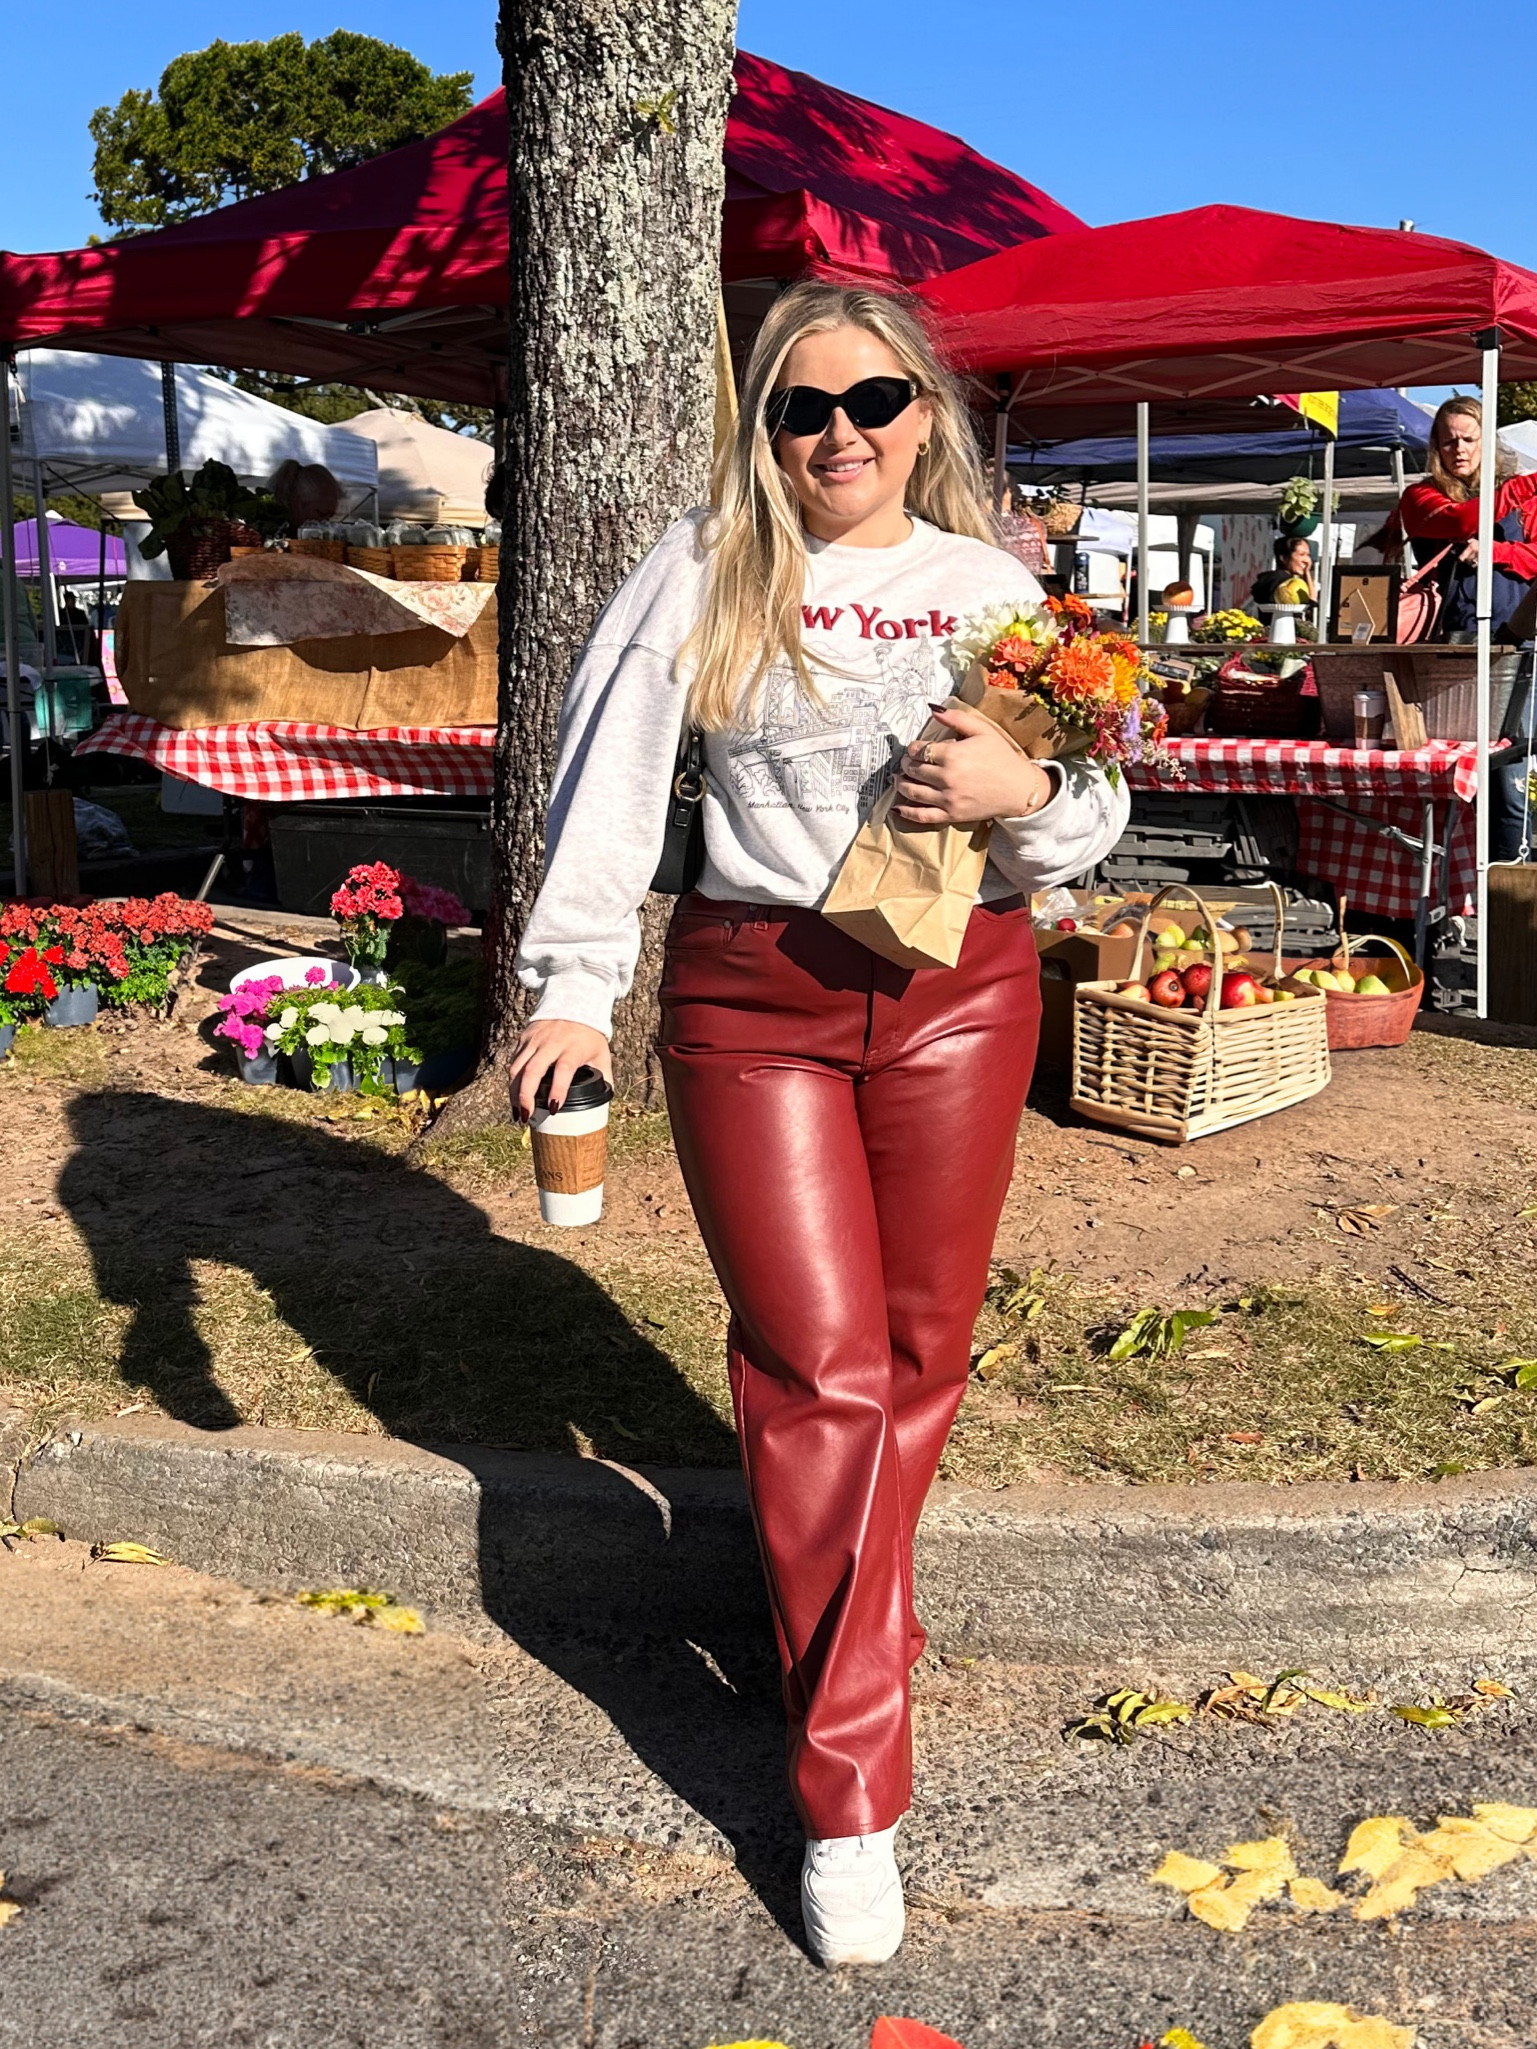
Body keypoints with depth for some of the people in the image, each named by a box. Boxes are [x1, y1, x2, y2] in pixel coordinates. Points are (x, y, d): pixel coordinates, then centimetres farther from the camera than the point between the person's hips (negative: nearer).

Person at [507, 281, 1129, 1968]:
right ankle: (849, 1796, 4)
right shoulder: (705, 570, 2)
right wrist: (573, 989, -11)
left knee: (919, 1351, 10)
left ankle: (849, 1603, 38)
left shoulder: (995, 587, 8)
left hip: (957, 995, 3)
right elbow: (607, 775, -3)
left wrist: (1023, 792, -15)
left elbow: (1093, 819, 8)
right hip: (751, 994, -2)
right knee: (817, 1364, -5)